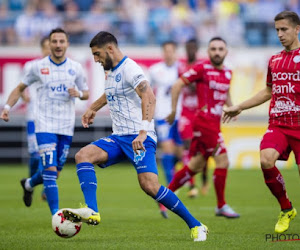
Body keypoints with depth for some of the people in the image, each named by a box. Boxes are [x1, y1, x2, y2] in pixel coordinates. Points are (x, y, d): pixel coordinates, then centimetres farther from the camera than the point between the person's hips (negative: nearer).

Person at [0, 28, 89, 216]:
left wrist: (78, 93, -9)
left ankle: (29, 184, 42)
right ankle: (56, 214, -13)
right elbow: (20, 88, 10)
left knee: (55, 173, 11)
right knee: (50, 171, -16)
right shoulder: (38, 67, -1)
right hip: (45, 125, -3)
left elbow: (86, 94, 14)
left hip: (66, 127, 3)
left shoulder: (75, 68, 5)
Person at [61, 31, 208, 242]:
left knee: (150, 186, -22)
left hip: (140, 138, -9)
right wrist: (93, 108, 41)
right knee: (83, 156, -12)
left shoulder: (129, 68, -12)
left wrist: (143, 132, -37)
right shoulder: (111, 72, 17)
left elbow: (149, 98, -28)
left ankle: (196, 226, -9)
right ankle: (92, 212, -25)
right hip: (119, 137, 9)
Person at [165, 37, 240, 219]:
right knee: (223, 161, -10)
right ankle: (221, 206, 0)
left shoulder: (228, 73, 12)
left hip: (214, 122, 8)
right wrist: (174, 110, -7)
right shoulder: (202, 68, -10)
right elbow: (178, 85, -7)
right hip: (204, 120, -8)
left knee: (196, 166, 12)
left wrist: (232, 107, 13)